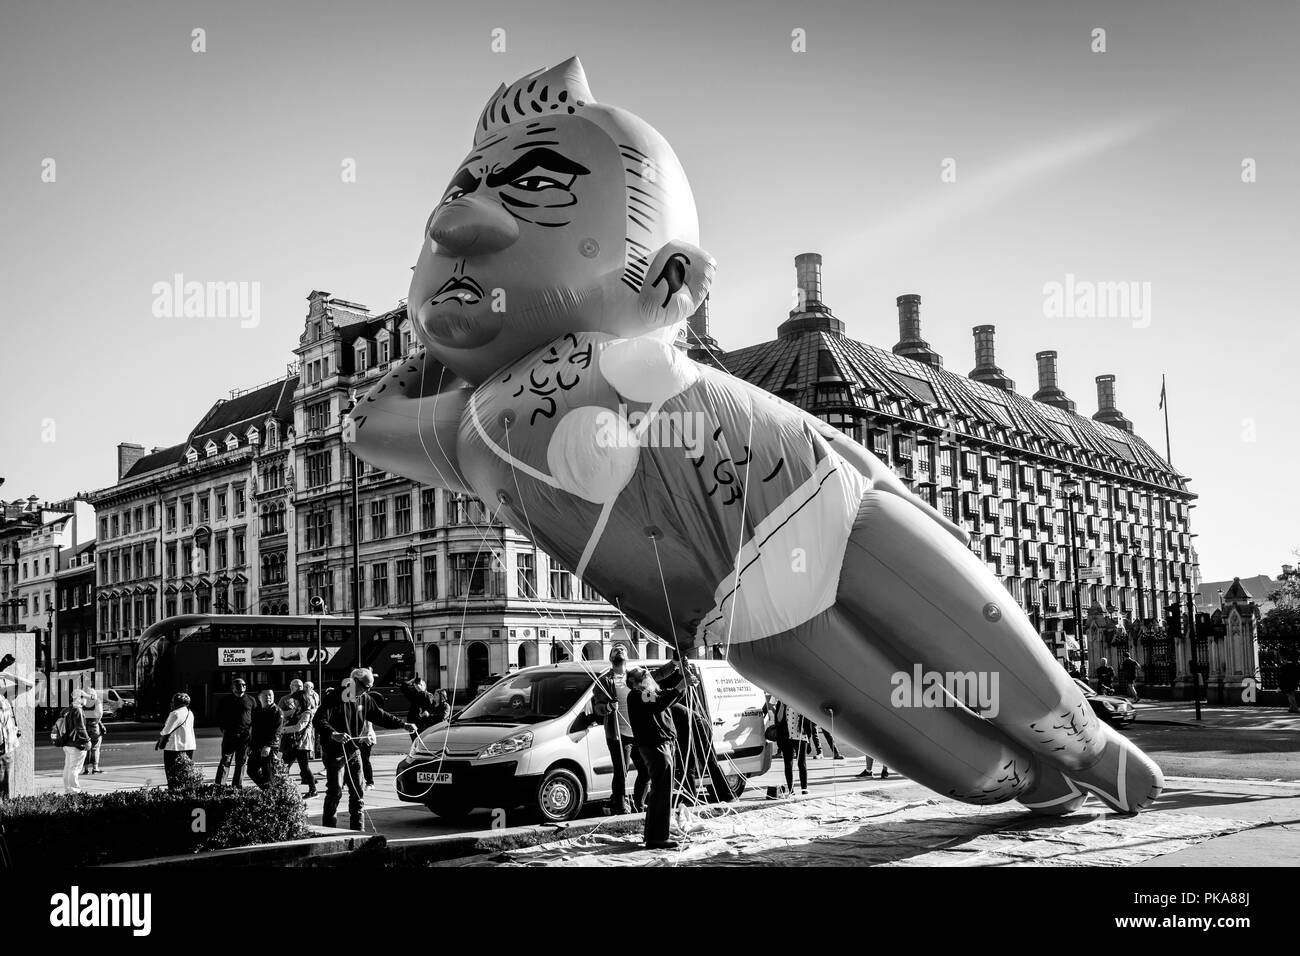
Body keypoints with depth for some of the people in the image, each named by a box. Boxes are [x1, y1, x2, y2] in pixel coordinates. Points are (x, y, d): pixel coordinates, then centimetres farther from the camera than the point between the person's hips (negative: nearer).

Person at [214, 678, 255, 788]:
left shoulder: (251, 701, 10)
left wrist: (250, 729, 0)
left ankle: (238, 785, 12)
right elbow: (219, 717, 10)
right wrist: (224, 729, -1)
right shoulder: (226, 701, 7)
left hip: (245, 736, 2)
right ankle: (219, 784, -7)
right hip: (229, 735, -2)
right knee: (225, 760, -6)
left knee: (241, 761, 6)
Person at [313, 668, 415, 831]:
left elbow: (380, 716, 17)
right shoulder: (335, 698, -14)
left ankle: (357, 828, 13)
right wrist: (334, 734, -38)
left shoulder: (364, 699, 8)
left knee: (358, 791, 6)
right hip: (335, 752, -7)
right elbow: (319, 720, -22)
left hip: (354, 751, 7)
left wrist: (403, 725, 13)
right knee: (335, 791, -7)